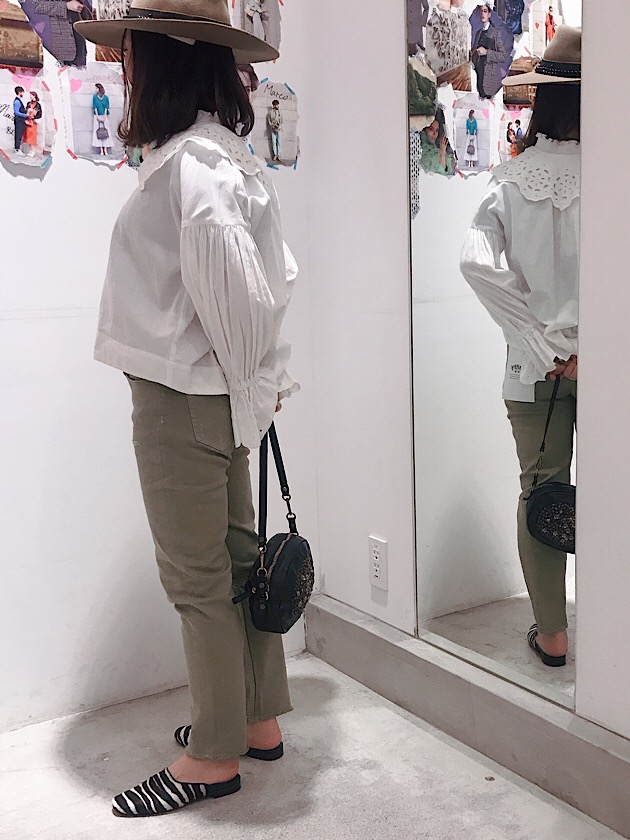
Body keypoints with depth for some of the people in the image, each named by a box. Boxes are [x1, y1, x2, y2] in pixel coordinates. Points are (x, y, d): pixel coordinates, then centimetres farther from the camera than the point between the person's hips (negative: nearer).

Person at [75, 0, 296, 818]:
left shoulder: (188, 161, -16)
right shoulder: (226, 154, 14)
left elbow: (228, 270, -29)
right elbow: (277, 272, 15)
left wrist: (251, 375, -14)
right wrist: (266, 373, 11)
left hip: (184, 396, -10)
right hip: (220, 393, 10)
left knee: (197, 577, 2)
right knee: (235, 557, 16)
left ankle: (215, 756, 19)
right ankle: (259, 720, 32)